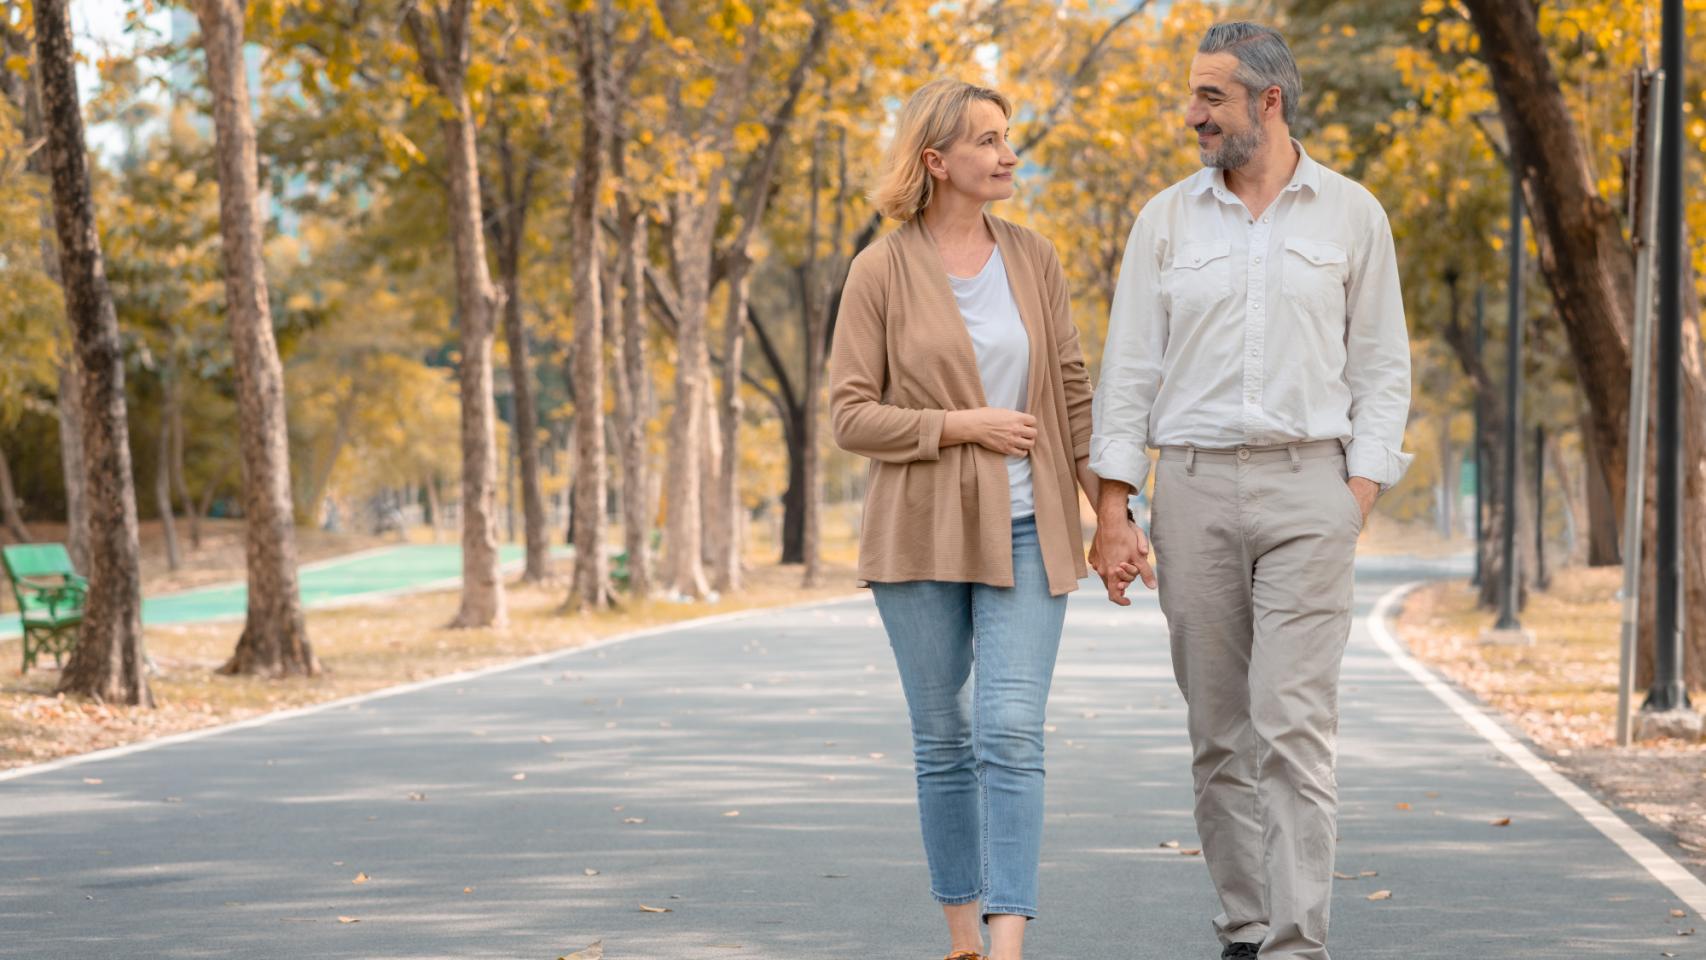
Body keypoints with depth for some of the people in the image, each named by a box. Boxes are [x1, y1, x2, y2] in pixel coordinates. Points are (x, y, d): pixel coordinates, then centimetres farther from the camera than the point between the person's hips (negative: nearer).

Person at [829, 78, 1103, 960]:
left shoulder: (1032, 259, 5)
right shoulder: (881, 271, -4)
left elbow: (1074, 395, 8)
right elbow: (849, 416, -6)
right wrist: (965, 426, -15)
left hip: (1024, 535, 1)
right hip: (921, 535, -1)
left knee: (1011, 735, -11)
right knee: (943, 742, 8)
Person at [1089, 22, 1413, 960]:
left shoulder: (1350, 215, 4)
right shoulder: (1167, 219, 8)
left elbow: (1381, 366, 7)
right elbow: (1129, 371, 6)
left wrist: (1362, 489, -6)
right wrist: (1112, 509, -2)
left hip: (1306, 488, -2)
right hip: (1193, 488, 2)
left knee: (1294, 726, -11)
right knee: (1218, 733, 6)